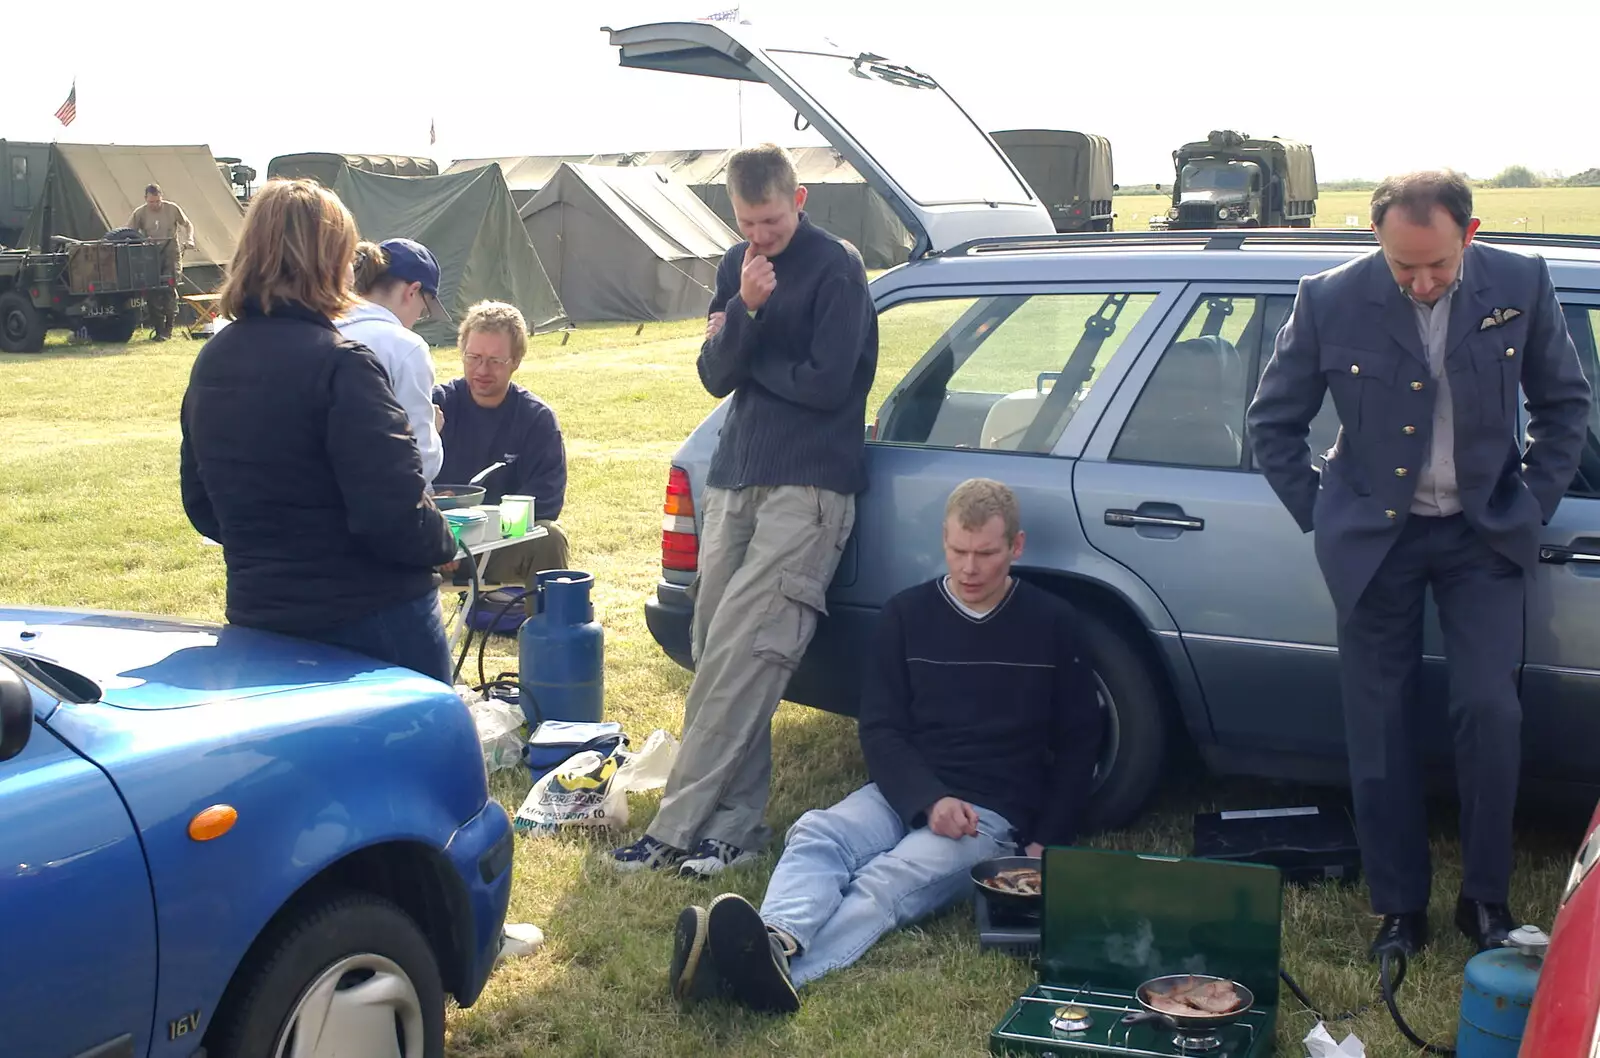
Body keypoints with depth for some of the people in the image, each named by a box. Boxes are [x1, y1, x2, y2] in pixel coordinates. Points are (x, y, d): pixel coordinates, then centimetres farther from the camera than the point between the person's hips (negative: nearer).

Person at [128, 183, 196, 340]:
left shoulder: (172, 209, 0)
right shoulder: (140, 213, 1)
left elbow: (187, 225, 12)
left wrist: (189, 240, -5)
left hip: (171, 252, -2)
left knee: (170, 289, -11)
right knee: (155, 293, -2)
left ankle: (168, 328, -3)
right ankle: (160, 330, 4)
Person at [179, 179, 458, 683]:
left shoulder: (210, 362, 5)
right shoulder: (339, 366, -20)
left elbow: (201, 507, 13)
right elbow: (394, 514, -23)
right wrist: (443, 544, -5)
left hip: (254, 614, 8)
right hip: (370, 619, -7)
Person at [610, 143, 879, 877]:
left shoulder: (836, 268, -6)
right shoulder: (738, 265, 14)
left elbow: (826, 383, -13)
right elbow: (717, 377, 5)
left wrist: (745, 355, 0)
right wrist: (746, 310, -13)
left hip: (807, 486, -7)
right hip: (735, 478, 7)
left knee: (740, 652, -15)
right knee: (718, 652, 3)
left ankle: (679, 828, -15)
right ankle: (734, 823, 9)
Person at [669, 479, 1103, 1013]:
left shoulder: (1051, 624, 6)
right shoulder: (907, 614, 9)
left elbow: (1078, 742, 13)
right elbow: (880, 729, 5)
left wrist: (1048, 842, 0)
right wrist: (929, 801, -15)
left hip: (995, 814, -3)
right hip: (905, 795, 3)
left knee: (892, 878, -34)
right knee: (814, 834, -31)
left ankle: (773, 969, -62)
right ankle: (778, 942, -62)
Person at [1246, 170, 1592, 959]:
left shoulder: (1520, 286, -8)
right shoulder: (1331, 301, -12)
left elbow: (1564, 401, 8)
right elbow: (1273, 424, 1)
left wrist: (1535, 502, 2)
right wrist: (1324, 516, -1)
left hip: (1482, 536, 1)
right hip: (1376, 538, 0)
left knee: (1490, 711, -8)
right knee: (1380, 730, 3)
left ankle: (1486, 899, 11)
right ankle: (1399, 908, 17)